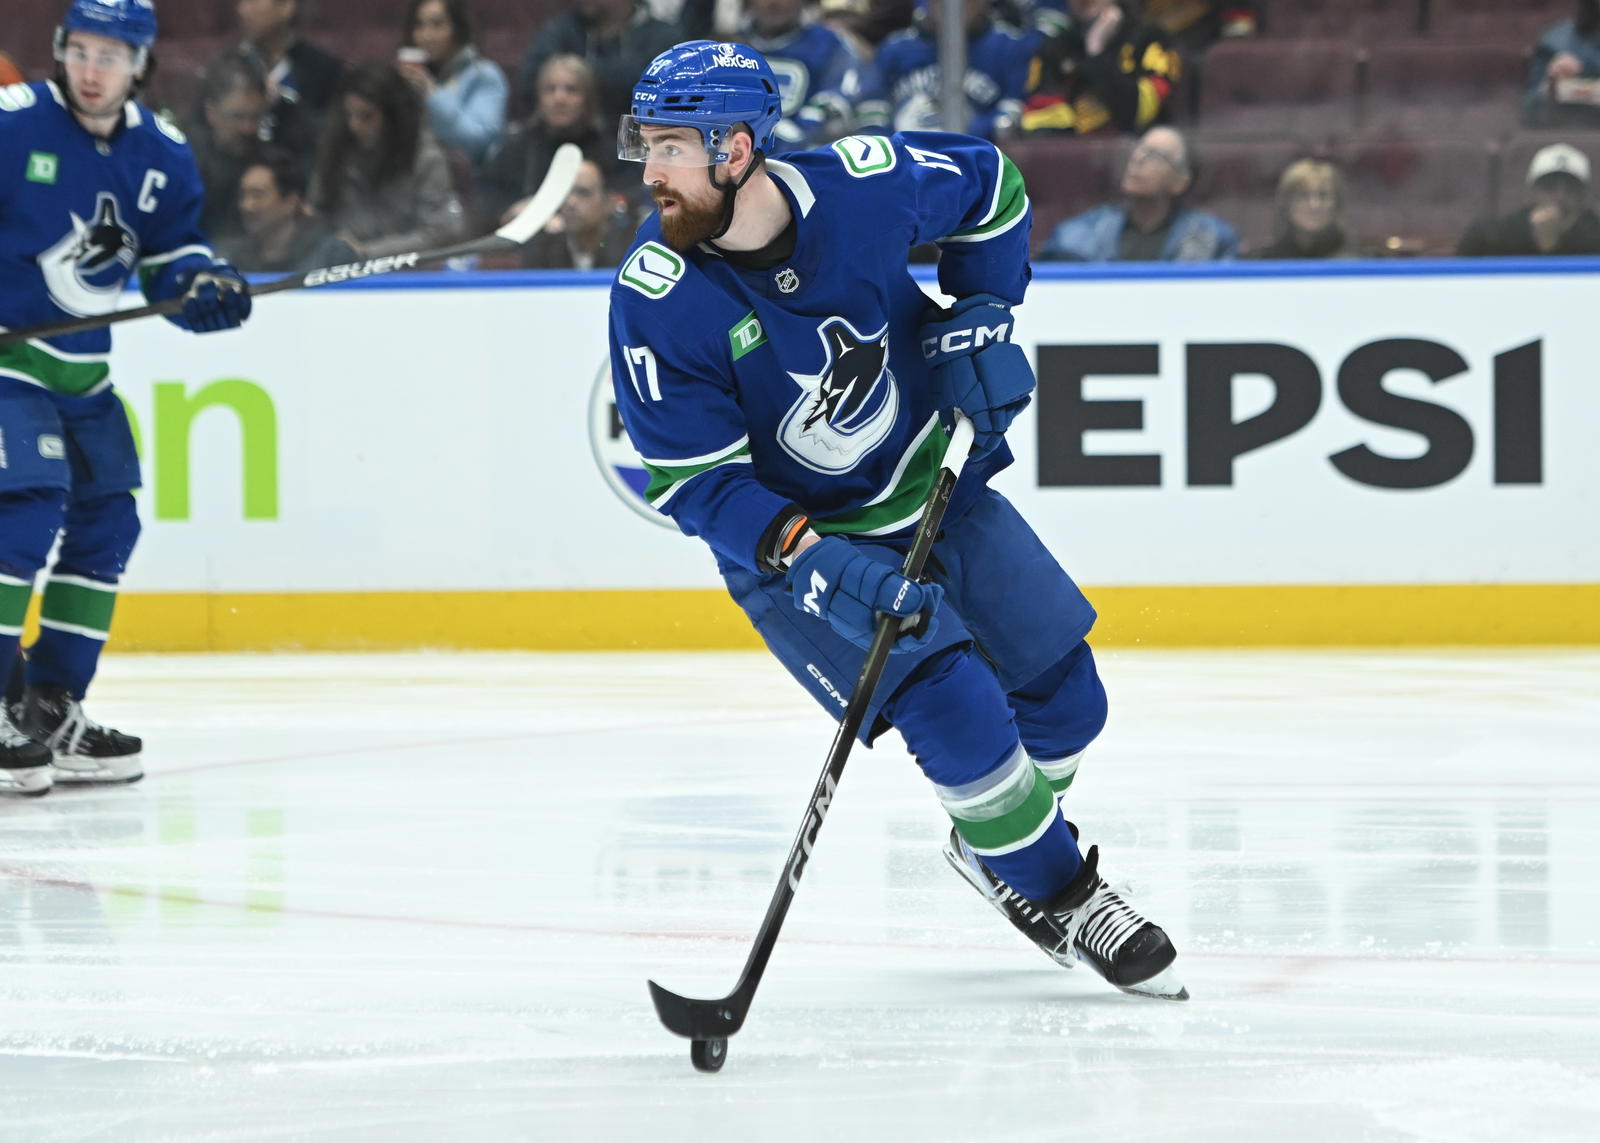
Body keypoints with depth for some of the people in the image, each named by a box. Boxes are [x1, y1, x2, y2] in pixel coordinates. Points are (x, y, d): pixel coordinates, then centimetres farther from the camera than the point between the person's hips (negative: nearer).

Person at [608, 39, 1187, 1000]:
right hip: (789, 541, -3)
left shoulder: (866, 184, -20)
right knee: (959, 718, -18)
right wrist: (810, 560, -33)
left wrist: (983, 315, -5)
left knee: (1066, 701, 7)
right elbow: (693, 480, -22)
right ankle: (1052, 891, 6)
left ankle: (995, 845, 36)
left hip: (933, 485, 3)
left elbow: (991, 185, 2)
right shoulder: (655, 300, -25)